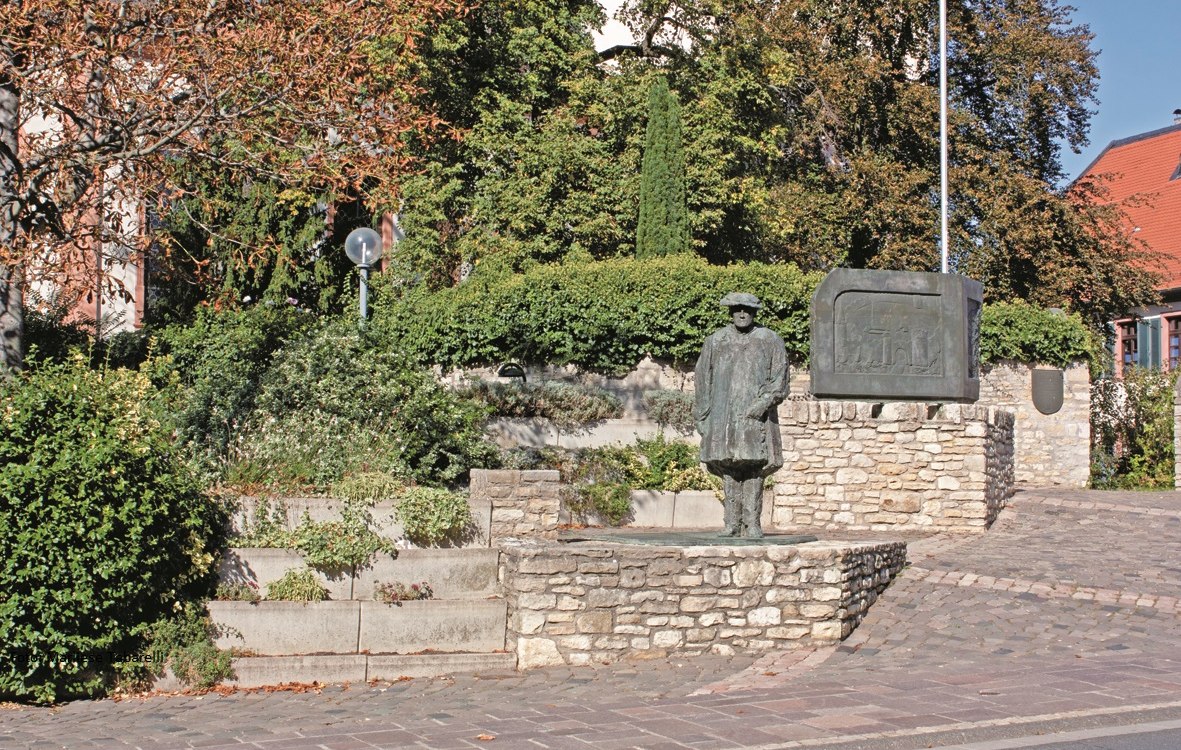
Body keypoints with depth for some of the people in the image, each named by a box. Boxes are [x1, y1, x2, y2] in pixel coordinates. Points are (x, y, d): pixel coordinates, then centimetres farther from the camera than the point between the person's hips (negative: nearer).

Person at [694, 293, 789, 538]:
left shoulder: (770, 341, 8)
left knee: (754, 467, -9)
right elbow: (702, 378, 15)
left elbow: (779, 379, 3)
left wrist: (762, 403, -11)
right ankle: (732, 522, 2)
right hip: (723, 414, 2)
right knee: (728, 466, -1)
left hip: (755, 416, -2)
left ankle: (752, 523, -7)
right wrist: (704, 416, 8)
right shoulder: (716, 341, 13)